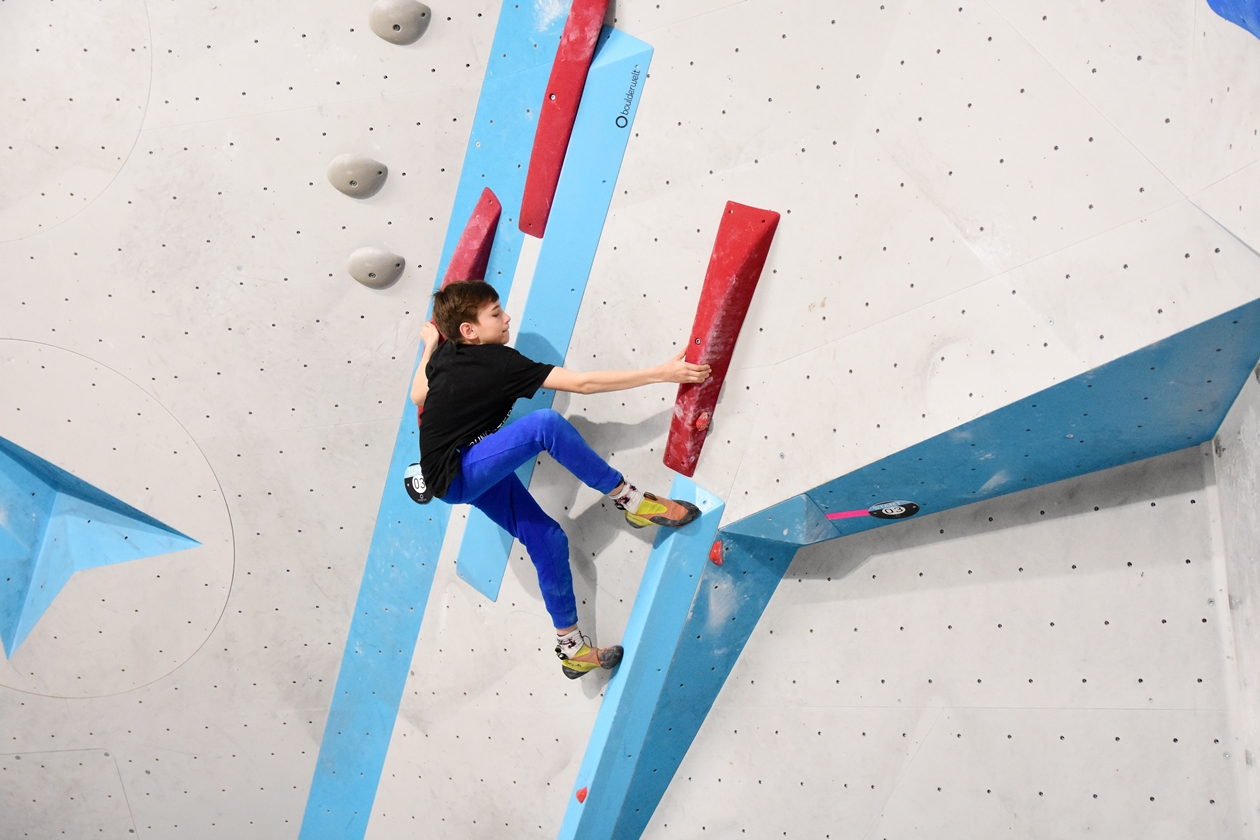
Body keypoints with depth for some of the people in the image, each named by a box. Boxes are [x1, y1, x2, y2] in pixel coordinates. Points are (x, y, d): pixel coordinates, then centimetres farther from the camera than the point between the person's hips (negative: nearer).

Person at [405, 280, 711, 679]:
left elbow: (418, 395, 23)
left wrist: (429, 345, 33)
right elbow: (582, 383, -23)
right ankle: (631, 500, -20)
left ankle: (572, 648, 13)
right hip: (455, 476, -10)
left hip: (474, 472, 10)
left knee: (547, 538, 6)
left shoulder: (445, 353, 5)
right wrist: (661, 373, -21)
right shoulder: (498, 363, -20)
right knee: (546, 424, -32)